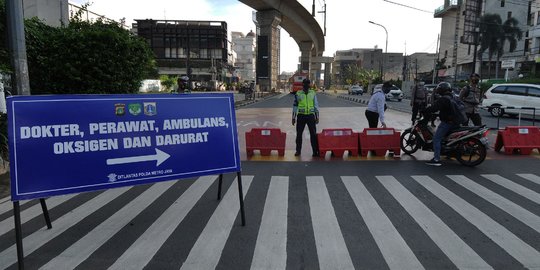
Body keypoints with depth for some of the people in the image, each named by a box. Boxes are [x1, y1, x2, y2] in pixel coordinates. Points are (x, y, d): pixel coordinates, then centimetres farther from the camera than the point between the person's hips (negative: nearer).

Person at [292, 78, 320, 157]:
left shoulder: (313, 93, 5)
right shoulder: (298, 94, 2)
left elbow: (316, 105, 8)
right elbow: (295, 106, 5)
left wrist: (317, 116, 4)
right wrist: (293, 117, 3)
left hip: (311, 116, 0)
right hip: (301, 116, 0)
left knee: (313, 134, 1)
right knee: (299, 134, 6)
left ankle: (315, 151, 8)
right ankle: (298, 151, 18)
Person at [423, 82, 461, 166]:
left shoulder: (443, 99, -15)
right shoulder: (453, 98, 16)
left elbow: (434, 108, -23)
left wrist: (424, 111, -11)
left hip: (447, 122, -10)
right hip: (455, 122, 10)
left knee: (436, 139, -10)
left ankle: (436, 159, -17)